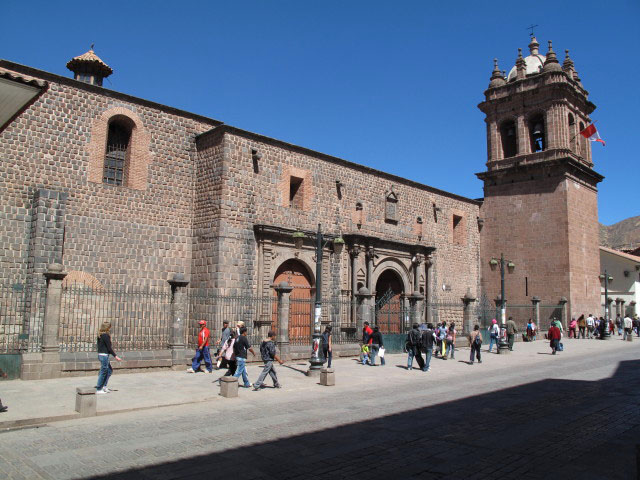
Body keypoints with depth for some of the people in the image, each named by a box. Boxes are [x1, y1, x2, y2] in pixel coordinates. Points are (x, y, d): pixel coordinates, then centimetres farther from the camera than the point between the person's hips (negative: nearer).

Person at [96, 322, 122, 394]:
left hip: (100, 355, 9)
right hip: (104, 355, -9)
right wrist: (115, 356, -13)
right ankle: (98, 389, 6)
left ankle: (103, 386, 18)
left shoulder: (100, 335, 11)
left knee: (110, 370, 18)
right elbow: (109, 347, -17)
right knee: (103, 372, -1)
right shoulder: (106, 335, -16)